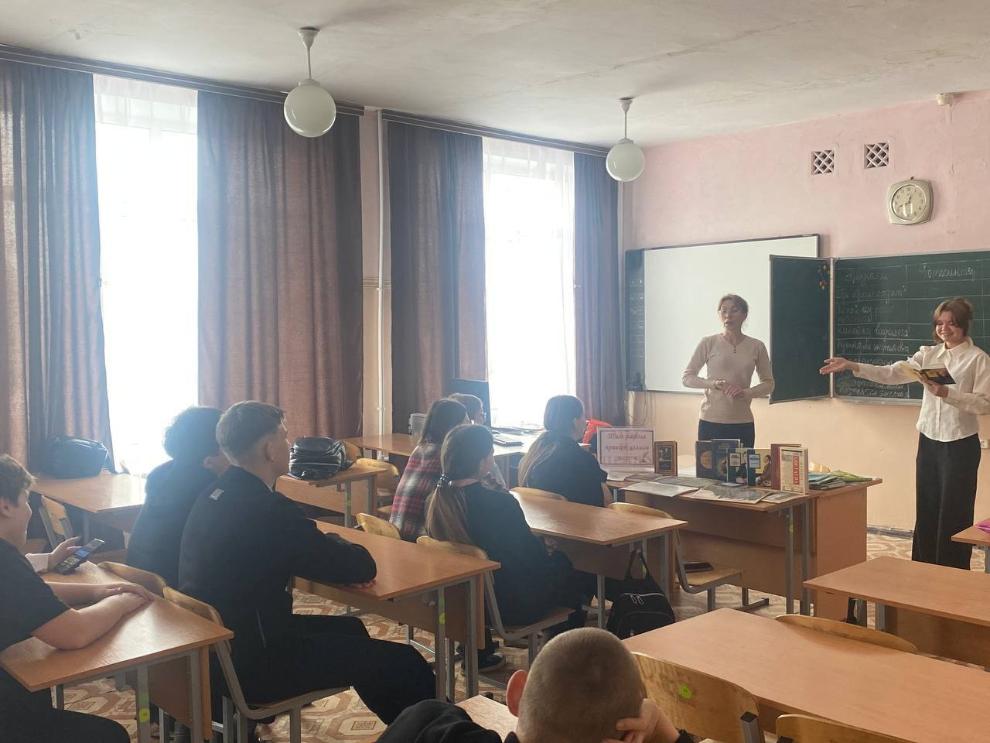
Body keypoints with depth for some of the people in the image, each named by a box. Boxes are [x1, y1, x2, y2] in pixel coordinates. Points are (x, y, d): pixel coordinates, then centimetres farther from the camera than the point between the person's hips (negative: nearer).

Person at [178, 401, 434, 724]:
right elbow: (362, 568, -18)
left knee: (350, 630, 26)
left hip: (213, 649, 10)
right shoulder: (268, 509, -25)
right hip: (248, 664, -10)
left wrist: (321, 542, -1)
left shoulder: (213, 497, 3)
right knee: (405, 664, -7)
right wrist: (331, 543, 3)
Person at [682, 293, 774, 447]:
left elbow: (768, 383, 10)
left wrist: (746, 393, -10)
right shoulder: (708, 343, -1)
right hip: (711, 422, -1)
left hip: (743, 424, 2)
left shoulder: (756, 347, 4)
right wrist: (714, 384, -16)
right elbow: (687, 378, 1)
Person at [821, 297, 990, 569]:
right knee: (926, 509, 11)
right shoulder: (928, 354, 7)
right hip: (929, 441, 5)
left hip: (960, 445, -5)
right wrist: (852, 366, -17)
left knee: (954, 512, 1)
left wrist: (947, 394, -25)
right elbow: (892, 373, -4)